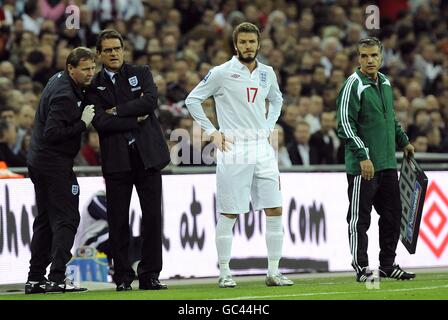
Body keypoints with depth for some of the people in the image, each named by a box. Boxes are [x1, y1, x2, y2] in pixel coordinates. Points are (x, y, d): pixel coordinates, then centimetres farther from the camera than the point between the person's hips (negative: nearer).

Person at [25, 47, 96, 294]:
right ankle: (57, 278, -15)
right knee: (66, 218, -9)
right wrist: (83, 123, -19)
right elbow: (52, 133, -26)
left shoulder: (60, 79, 10)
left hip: (39, 160, 10)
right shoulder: (64, 95, -21)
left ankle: (35, 278, 15)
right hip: (55, 163, -10)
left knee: (45, 219, 13)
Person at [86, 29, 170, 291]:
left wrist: (118, 111, -8)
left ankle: (150, 275, 5)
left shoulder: (141, 73, 10)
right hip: (117, 159, -1)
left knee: (152, 216, -1)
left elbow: (151, 100, -8)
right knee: (118, 220, 0)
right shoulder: (94, 86, 6)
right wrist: (135, 119, -9)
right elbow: (100, 121, -8)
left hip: (147, 154, 1)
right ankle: (123, 277, 7)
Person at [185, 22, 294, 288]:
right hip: (233, 150, -5)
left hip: (262, 149, 5)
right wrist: (212, 131, -3)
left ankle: (274, 272, 7)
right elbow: (192, 100, 2)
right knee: (228, 215, -2)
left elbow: (276, 100, 30)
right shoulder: (222, 73, -4)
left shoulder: (267, 73, 11)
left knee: (275, 211, 1)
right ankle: (225, 273, 6)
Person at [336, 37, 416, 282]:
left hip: (388, 163, 8)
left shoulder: (385, 83, 13)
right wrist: (363, 156, -21)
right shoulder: (353, 85, -11)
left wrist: (403, 141, 27)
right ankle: (361, 268, 4)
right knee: (359, 219, -1)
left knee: (392, 215, 10)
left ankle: (388, 265, 20)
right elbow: (345, 125, -16)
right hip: (363, 165, -8)